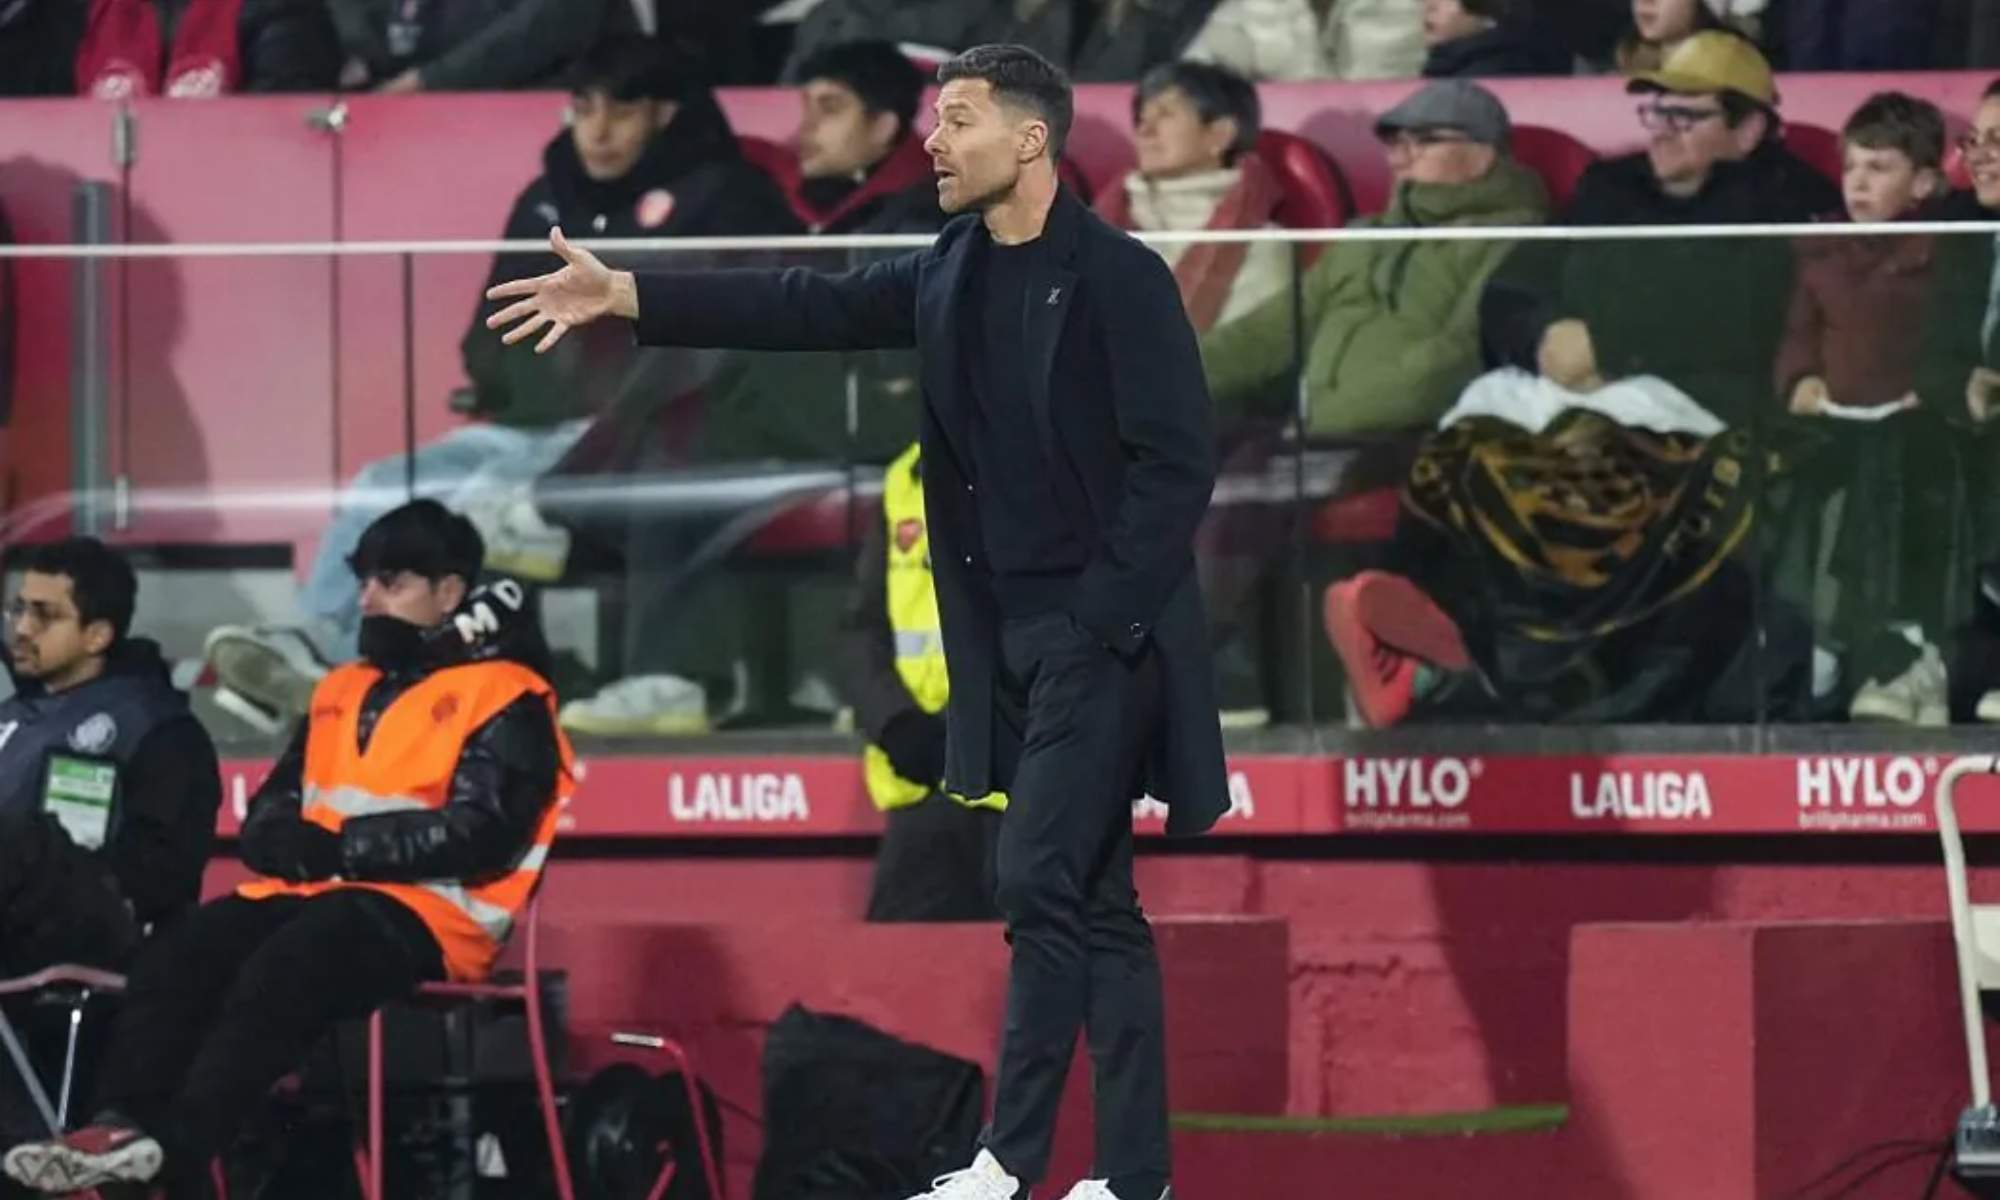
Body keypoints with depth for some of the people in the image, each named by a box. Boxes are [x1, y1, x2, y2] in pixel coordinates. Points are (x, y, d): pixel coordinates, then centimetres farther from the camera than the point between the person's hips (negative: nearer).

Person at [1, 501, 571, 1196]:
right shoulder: (343, 691, 22)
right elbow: (275, 805, 20)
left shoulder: (504, 700, -2)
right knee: (182, 954, -20)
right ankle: (121, 1125, -35)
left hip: (433, 910, -8)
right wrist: (282, 839, -6)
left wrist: (337, 846, -14)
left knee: (280, 970, -35)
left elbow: (477, 835, -14)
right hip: (316, 894, 8)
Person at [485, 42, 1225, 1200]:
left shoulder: (1119, 278, -12)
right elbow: (807, 309, 6)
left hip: (1100, 636, -8)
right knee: (1093, 899, 9)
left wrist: (1099, 613, -17)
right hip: (1020, 637, 8)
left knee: (1043, 883, -10)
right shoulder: (952, 274, 10)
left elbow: (1178, 462, -15)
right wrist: (626, 296, -1)